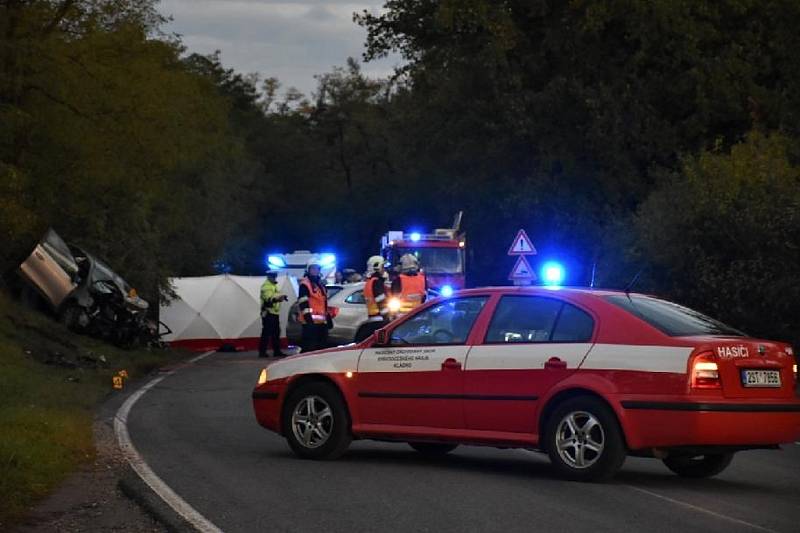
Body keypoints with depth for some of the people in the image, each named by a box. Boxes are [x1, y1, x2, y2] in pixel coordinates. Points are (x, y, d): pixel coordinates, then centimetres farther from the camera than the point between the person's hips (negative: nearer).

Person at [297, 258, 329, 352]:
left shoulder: (321, 284, 21)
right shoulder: (305, 284, -6)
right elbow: (303, 303, -15)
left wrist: (328, 317, 25)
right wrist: (308, 317, -22)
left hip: (322, 321, 9)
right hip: (310, 321, -9)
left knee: (322, 345, 12)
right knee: (310, 347, -13)